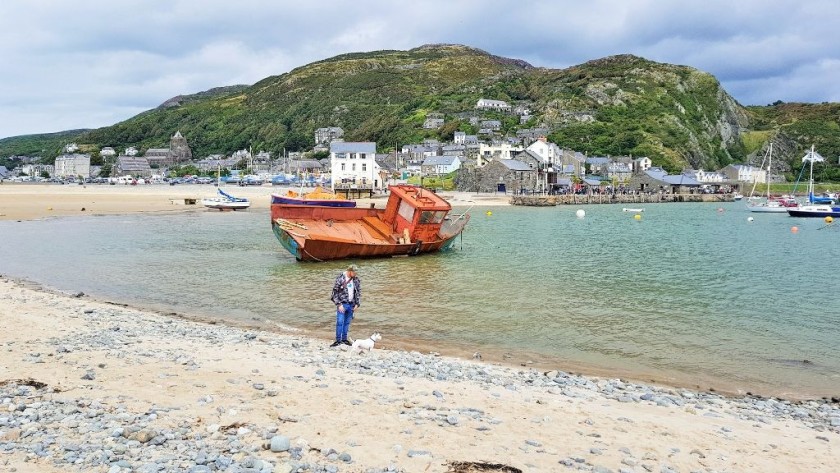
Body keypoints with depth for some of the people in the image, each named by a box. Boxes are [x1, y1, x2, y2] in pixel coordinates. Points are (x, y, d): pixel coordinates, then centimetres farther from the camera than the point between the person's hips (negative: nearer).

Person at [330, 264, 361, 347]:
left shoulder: (356, 279, 4)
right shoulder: (340, 279, -11)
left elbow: (358, 292, 12)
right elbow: (335, 292, -9)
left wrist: (357, 304, 6)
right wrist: (339, 304, -13)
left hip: (351, 304, 4)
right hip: (342, 304, -4)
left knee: (347, 323, 10)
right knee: (340, 322, -7)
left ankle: (344, 339, 20)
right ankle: (338, 340, 1)